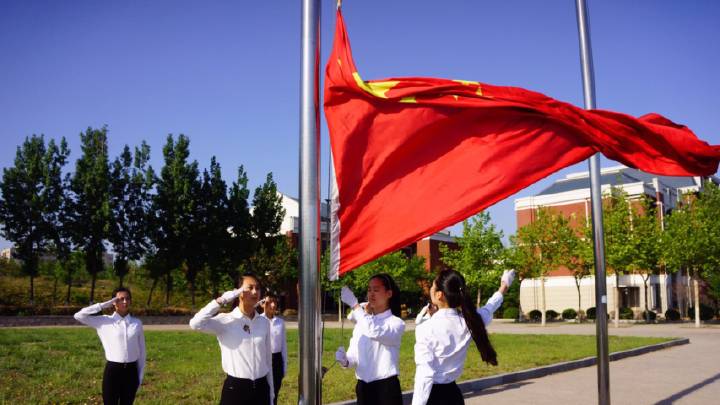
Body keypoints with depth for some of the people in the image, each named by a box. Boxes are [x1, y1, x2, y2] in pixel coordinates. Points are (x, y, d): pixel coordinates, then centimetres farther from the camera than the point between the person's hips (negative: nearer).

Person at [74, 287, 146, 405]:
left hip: (131, 371, 2)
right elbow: (79, 316, -9)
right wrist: (103, 305, -9)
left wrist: (140, 376, 8)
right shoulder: (105, 321, -2)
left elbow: (141, 351, 8)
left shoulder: (137, 323, 3)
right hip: (112, 370, -2)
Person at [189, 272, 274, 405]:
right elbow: (195, 323, -26)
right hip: (235, 389, -4)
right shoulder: (226, 321, -8)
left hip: (261, 389, 4)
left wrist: (271, 394, 12)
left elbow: (268, 359, 10)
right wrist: (222, 300, -21)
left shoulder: (264, 322, 4)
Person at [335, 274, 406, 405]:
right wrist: (345, 360, -14)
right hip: (363, 388, 5)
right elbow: (354, 355, 8)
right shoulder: (361, 323, 9)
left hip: (386, 389, -5)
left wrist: (354, 304, -26)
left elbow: (375, 331, -29)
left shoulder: (396, 323, -8)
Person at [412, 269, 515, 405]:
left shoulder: (426, 328, -18)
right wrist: (502, 288, 38)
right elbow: (488, 310, 21)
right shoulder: (468, 321, -1)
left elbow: (424, 376, -20)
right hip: (452, 394, 6)